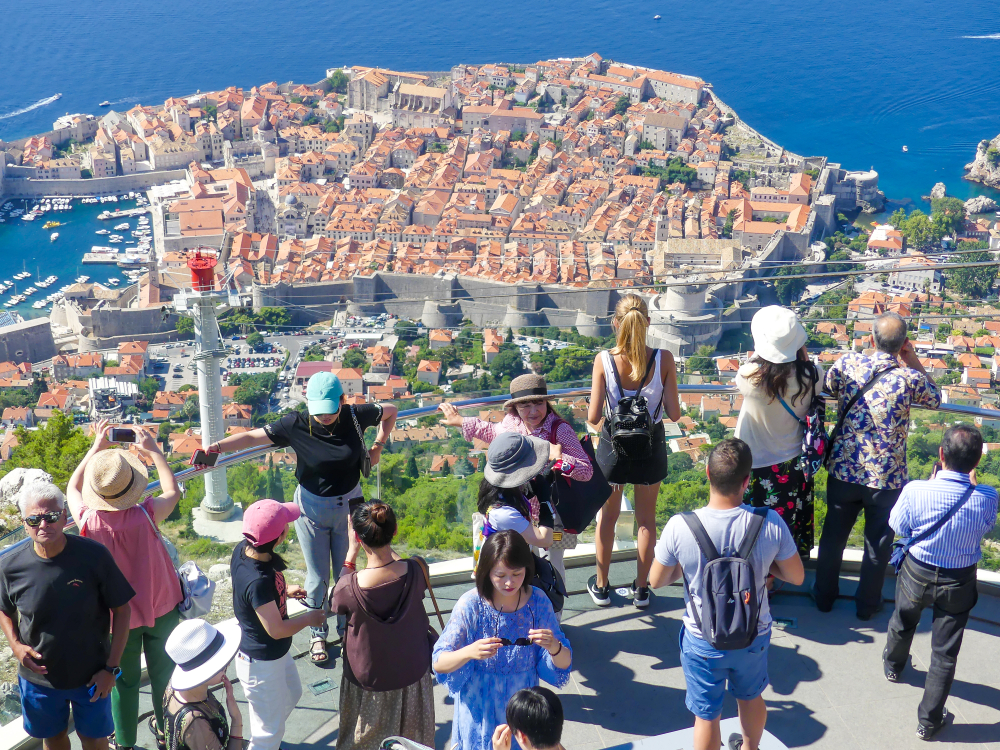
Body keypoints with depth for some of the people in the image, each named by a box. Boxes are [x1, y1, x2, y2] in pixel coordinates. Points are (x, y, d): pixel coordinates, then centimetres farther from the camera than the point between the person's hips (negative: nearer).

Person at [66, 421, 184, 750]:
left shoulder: (88, 522, -25)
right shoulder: (146, 516, -29)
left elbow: (72, 488, -1)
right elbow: (173, 491, -5)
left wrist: (97, 447, 5)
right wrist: (153, 451, 1)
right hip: (161, 609, 0)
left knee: (125, 680, 19)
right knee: (164, 673, 21)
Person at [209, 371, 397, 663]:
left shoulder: (355, 416, -14)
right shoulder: (296, 425, -19)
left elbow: (390, 411, 4)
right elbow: (253, 437, -19)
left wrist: (378, 447, -2)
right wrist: (215, 447, -32)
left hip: (349, 504, 1)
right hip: (312, 507, -1)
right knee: (317, 576, 9)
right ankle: (318, 633, 30)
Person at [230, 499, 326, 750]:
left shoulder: (243, 550, -14)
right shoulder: (258, 582, -39)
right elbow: (276, 629, -30)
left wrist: (284, 591, 4)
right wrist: (309, 618, -14)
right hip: (261, 663, -9)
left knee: (291, 695, 34)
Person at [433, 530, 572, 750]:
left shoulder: (538, 602, -11)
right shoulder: (471, 605, -19)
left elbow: (564, 664, -7)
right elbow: (439, 663, -17)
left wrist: (554, 647, -29)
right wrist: (469, 652, -36)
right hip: (480, 710, -2)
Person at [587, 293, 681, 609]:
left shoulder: (603, 361, -19)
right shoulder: (663, 359, -18)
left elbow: (593, 417, -16)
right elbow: (674, 413, -13)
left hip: (613, 446, 0)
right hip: (650, 446, 0)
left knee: (607, 517, 20)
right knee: (646, 519, 19)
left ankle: (601, 586, 34)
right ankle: (641, 589, 31)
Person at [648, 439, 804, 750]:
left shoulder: (679, 527, -27)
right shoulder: (771, 524, -24)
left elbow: (656, 581, -11)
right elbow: (796, 576, -9)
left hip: (703, 641, -2)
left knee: (706, 715, 21)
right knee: (751, 697, 32)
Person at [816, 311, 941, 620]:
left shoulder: (848, 363, -13)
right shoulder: (910, 379, -19)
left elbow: (828, 388, 10)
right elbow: (936, 399, 5)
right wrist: (914, 361, 5)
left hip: (844, 471, 2)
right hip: (887, 478, -2)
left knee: (833, 536, 21)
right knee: (878, 544, 18)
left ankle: (824, 595, 37)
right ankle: (867, 604, 34)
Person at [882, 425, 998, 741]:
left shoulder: (915, 491, -28)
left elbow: (897, 525, -7)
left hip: (917, 573, 1)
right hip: (959, 583, -1)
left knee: (903, 623, 32)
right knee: (945, 654, 14)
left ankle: (893, 665, 61)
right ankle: (929, 721, 27)